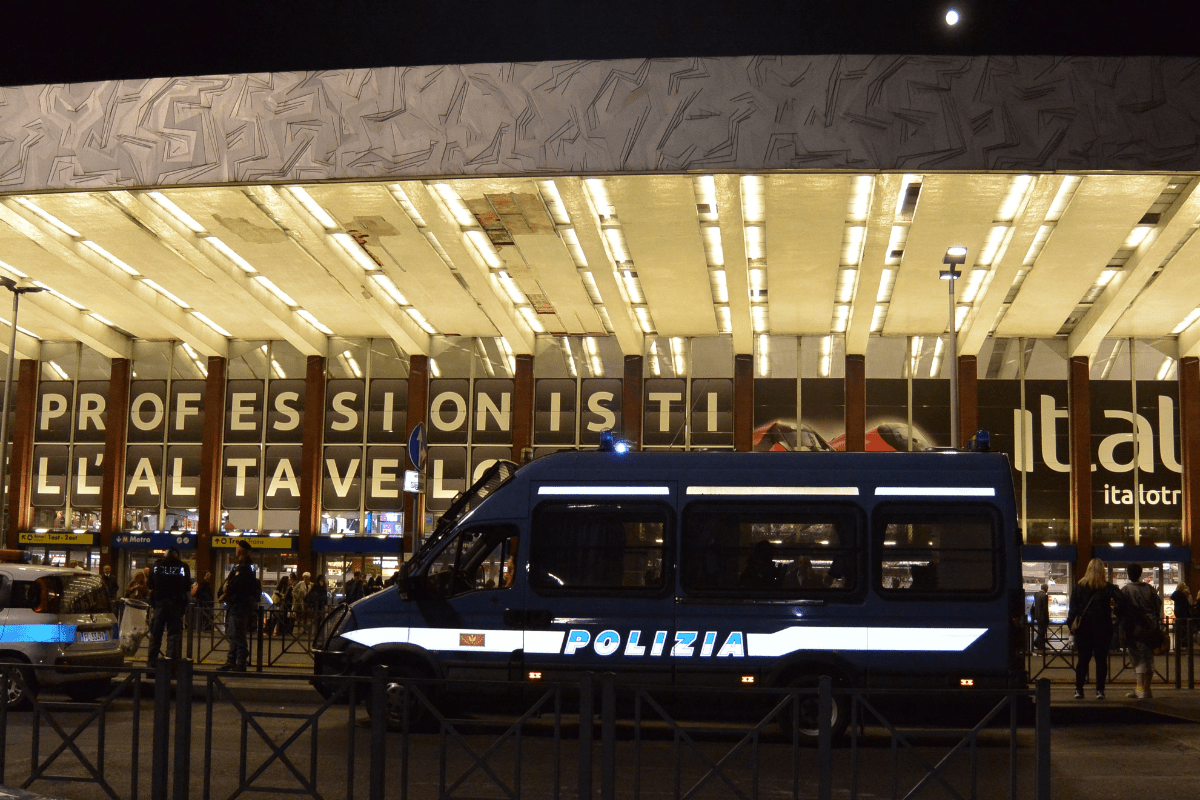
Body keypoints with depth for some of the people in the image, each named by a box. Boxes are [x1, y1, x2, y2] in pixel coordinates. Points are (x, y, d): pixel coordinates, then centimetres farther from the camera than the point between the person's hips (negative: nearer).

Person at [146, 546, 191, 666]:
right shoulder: (183, 567, -3)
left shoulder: (157, 565, 0)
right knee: (174, 631, 3)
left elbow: (150, 585, 3)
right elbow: (188, 587, -2)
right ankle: (172, 657, -3)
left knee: (156, 632, 10)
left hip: (159, 602, 1)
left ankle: (152, 659, 11)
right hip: (176, 603, -1)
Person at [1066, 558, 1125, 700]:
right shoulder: (1107, 587, -4)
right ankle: (1100, 690, 4)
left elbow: (1073, 608, -1)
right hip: (1103, 628, -1)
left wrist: (1070, 625, 2)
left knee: (1083, 659, 6)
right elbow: (1121, 600, -17)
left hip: (1083, 628, 1)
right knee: (1101, 659, 5)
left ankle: (1079, 690, 5)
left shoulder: (1079, 587, 1)